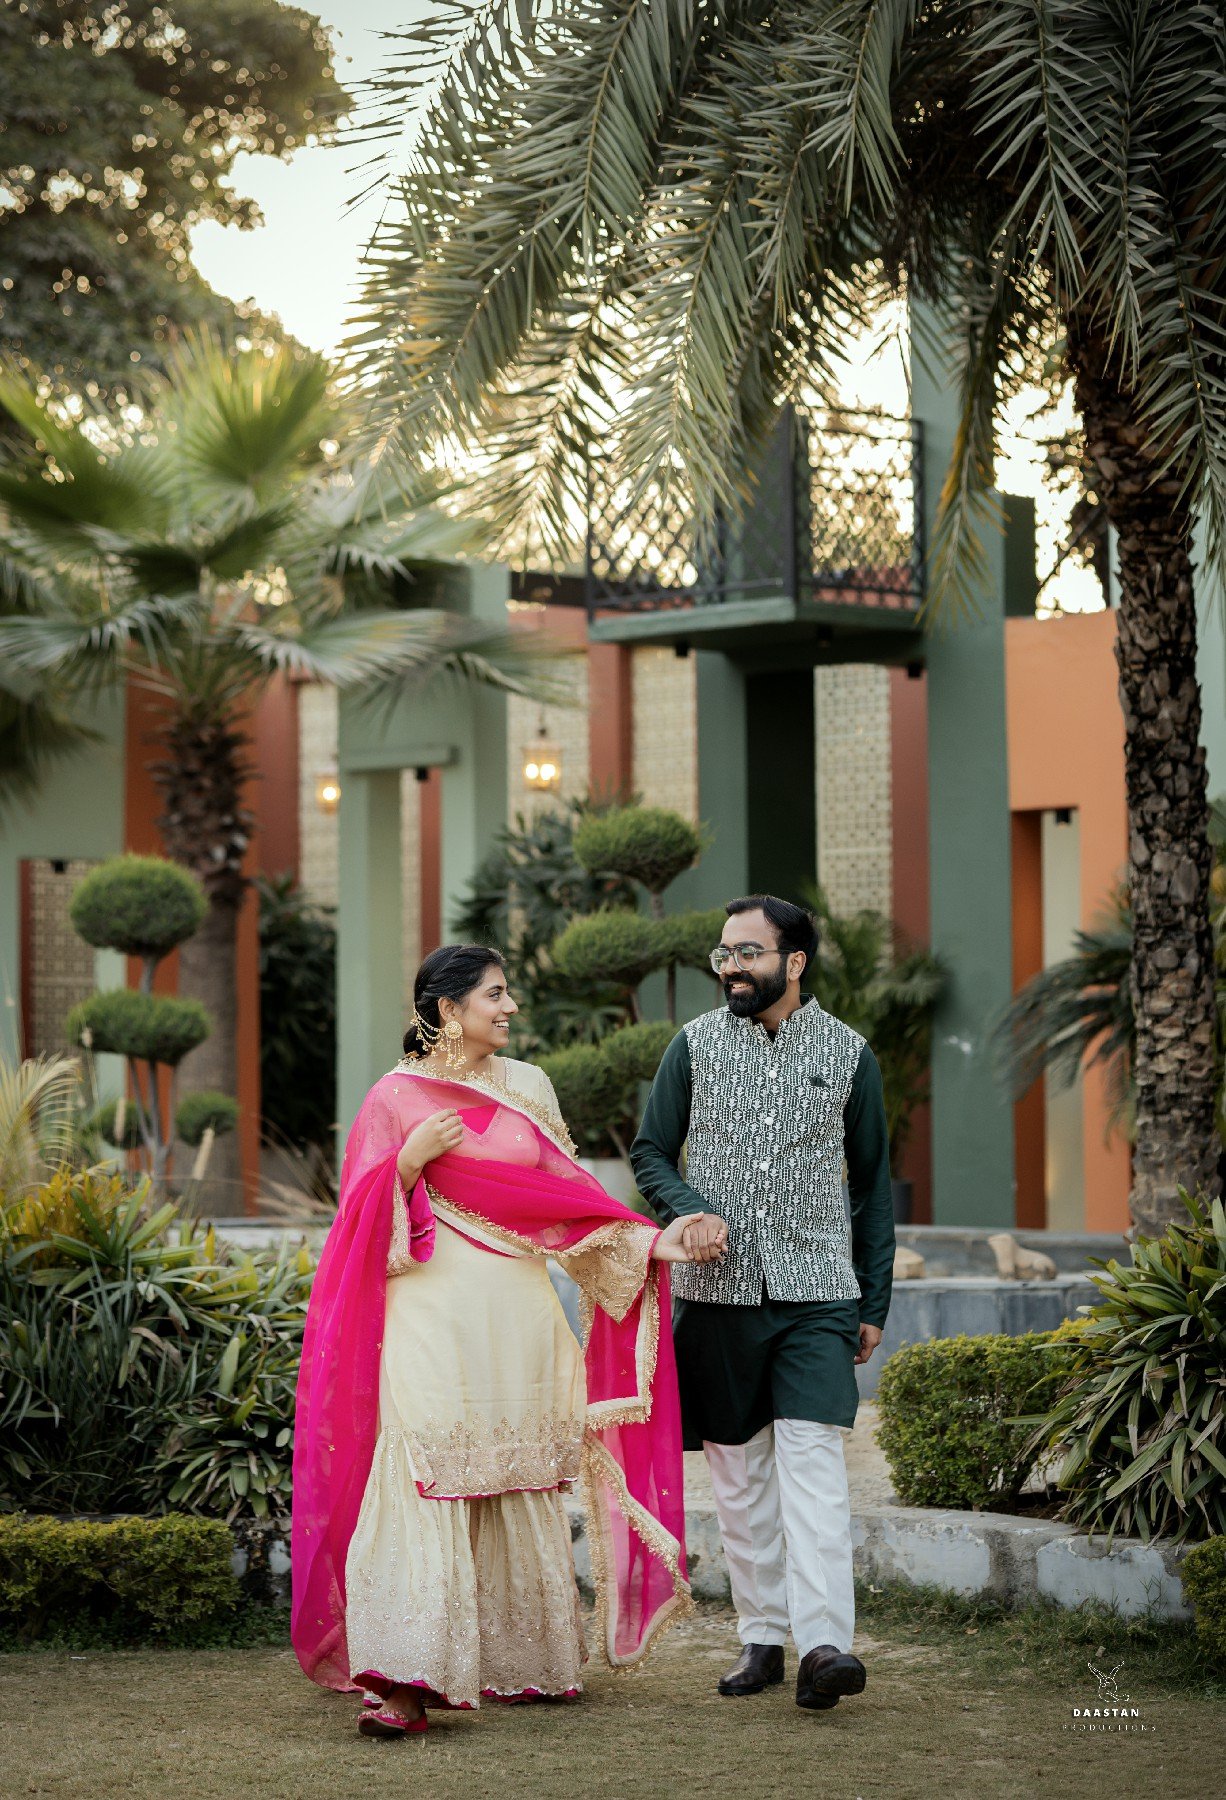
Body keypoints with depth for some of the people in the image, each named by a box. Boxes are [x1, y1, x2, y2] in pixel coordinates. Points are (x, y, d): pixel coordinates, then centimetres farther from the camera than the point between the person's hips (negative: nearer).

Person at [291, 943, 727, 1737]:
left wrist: (653, 1240, 2)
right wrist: (409, 1162, -15)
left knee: (522, 1489, 7)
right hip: (435, 1321, -5)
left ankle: (522, 1663, 19)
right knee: (426, 1486, -13)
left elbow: (566, 1195, 13)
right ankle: (406, 1685, -18)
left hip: (519, 1321, 5)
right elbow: (368, 1221, 1)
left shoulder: (527, 1086, 14)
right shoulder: (398, 1097, 2)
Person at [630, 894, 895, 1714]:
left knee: (812, 1456, -14)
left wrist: (876, 1302, 8)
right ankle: (761, 1637, 13)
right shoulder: (695, 1046, 7)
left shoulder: (849, 1053, 6)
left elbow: (873, 1181, 11)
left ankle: (825, 1644, -21)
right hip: (718, 1290, 2)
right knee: (740, 1468, 5)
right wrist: (689, 1209, -11)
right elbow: (652, 1152, 12)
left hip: (816, 1290, -2)